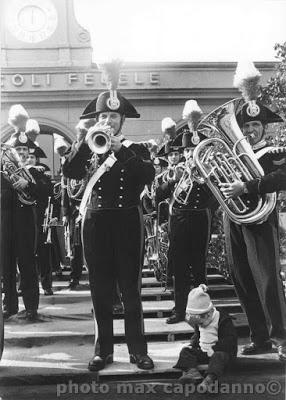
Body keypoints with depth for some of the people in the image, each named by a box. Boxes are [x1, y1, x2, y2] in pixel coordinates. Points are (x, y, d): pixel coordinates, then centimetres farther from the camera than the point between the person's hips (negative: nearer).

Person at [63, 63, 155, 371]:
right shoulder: (87, 148, 11)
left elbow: (148, 175, -12)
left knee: (130, 288, 1)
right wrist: (86, 143, -15)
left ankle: (137, 349, 11)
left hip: (127, 221, -1)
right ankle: (103, 349, 18)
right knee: (100, 290, 6)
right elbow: (70, 173, -6)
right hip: (95, 221, 2)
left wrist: (121, 149, -18)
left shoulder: (135, 149, 7)